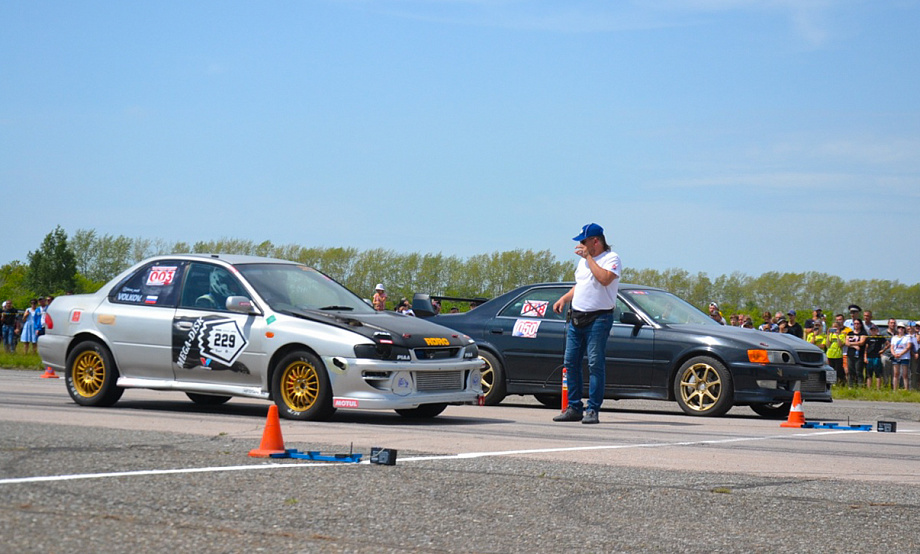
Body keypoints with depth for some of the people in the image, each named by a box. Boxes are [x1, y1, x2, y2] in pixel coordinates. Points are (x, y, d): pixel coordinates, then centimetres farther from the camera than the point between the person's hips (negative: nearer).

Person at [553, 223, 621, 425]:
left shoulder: (611, 258, -4)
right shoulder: (583, 260, 20)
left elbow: (605, 279, -22)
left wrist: (588, 257, -14)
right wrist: (563, 299, 11)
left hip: (598, 319, -8)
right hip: (576, 317, 8)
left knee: (596, 364, -8)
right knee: (571, 362, 5)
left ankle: (592, 410, -6)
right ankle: (574, 408, 12)